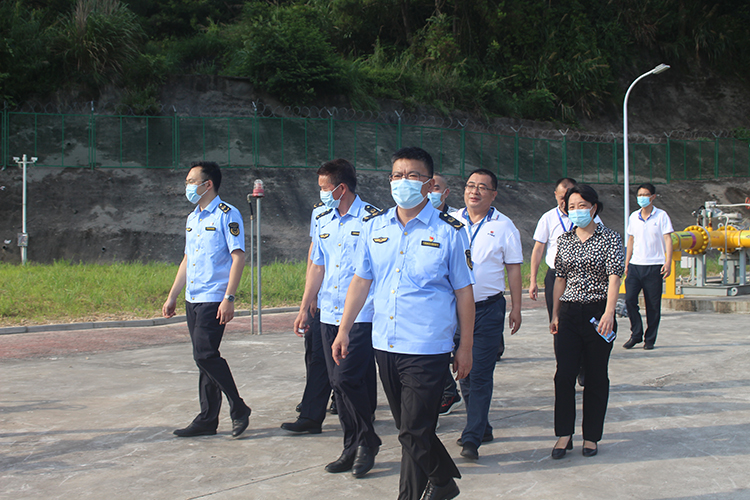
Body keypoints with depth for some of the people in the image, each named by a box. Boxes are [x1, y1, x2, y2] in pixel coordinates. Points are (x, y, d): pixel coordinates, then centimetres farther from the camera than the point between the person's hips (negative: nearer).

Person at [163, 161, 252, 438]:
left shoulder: (227, 215, -8)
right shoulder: (193, 218, 17)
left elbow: (238, 257, -14)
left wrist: (229, 298, -21)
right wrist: (172, 297, 21)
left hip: (214, 299, -8)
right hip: (193, 299, 8)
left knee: (205, 354, -14)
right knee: (204, 356, 9)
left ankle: (238, 408, 1)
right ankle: (207, 420, 15)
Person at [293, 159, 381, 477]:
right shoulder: (324, 222, 14)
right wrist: (304, 309, 19)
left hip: (362, 316, -7)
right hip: (329, 316, 7)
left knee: (347, 379, -12)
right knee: (340, 384, 9)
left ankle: (367, 441, 8)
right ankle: (353, 448, 19)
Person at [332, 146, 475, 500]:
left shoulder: (448, 232, -5)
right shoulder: (374, 227, 7)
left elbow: (464, 292, -1)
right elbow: (361, 280, 12)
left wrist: (466, 347, -1)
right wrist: (343, 330, 9)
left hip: (427, 349, -5)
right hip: (384, 346, 5)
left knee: (413, 432, -3)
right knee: (411, 428, 17)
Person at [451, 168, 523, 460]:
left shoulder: (504, 226, 0)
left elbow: (513, 269, 2)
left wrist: (516, 308, -1)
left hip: (488, 308, -3)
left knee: (480, 374, -7)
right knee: (464, 371, 11)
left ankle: (472, 438, -5)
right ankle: (482, 427, 26)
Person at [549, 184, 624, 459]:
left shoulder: (609, 238, -3)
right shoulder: (564, 240, 9)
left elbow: (614, 276, -13)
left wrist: (609, 313, -25)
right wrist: (555, 315, 11)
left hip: (598, 312, -3)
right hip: (569, 312, 3)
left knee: (596, 377, 5)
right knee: (564, 374, -5)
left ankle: (591, 436, 17)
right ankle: (564, 434, 6)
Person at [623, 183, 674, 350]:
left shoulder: (661, 216, 0)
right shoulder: (633, 217, 11)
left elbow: (668, 239, -4)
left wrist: (668, 262, -14)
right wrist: (626, 263, 14)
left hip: (654, 266, -3)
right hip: (635, 265, 3)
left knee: (653, 305, 0)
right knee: (629, 299, -8)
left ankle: (650, 339, 11)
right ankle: (636, 334, 7)